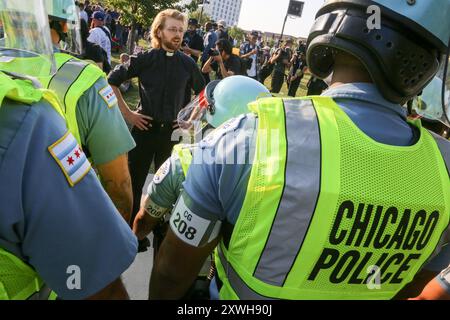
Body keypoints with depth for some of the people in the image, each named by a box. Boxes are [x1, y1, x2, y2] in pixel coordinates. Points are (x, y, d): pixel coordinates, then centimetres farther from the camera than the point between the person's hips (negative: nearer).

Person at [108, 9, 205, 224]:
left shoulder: (188, 64, 1)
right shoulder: (145, 59, -5)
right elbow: (111, 81, 1)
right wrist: (127, 113, -3)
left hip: (172, 131, 2)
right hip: (145, 127, -1)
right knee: (134, 181, 8)